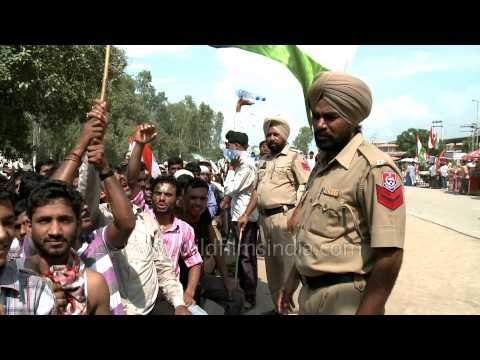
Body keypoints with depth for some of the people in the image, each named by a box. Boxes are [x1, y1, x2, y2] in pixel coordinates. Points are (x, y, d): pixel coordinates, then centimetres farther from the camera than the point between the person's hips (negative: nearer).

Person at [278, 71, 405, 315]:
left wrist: (365, 312, -21)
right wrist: (292, 280, 15)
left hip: (344, 300, -8)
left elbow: (389, 255, -22)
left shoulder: (374, 167, -19)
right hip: (309, 293, 8)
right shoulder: (321, 166, 8)